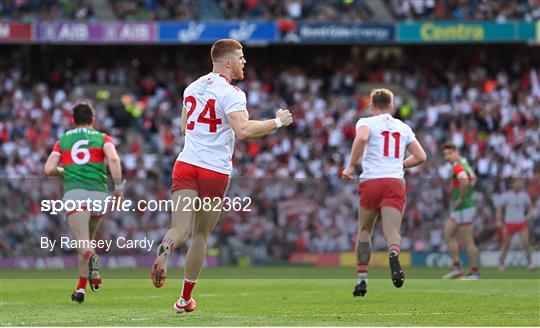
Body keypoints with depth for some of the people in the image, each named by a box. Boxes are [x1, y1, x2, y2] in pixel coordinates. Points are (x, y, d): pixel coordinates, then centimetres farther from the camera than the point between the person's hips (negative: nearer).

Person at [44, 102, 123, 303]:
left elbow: (49, 169, 8)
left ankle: (92, 258, -47)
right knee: (87, 240, 21)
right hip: (99, 193, 1)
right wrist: (118, 186, 0)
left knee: (82, 243, -12)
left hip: (74, 192, -1)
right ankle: (81, 288, 19)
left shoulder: (63, 141, 19)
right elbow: (113, 159, -6)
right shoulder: (103, 138, 15)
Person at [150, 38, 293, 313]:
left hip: (186, 165, 4)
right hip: (215, 171, -4)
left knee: (180, 228, -5)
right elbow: (243, 130, -24)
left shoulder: (193, 87, 13)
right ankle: (185, 298, 17)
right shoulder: (230, 93, -10)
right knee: (201, 235, 10)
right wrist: (277, 122, -12)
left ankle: (164, 249, -41)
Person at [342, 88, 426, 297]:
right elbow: (421, 156, 18)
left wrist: (351, 167, -9)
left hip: (370, 181, -1)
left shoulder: (366, 122, 6)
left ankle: (362, 280, 14)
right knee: (392, 230, -13)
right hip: (396, 182, 1)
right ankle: (394, 256, -47)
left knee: (364, 231, 15)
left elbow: (361, 138, -18)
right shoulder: (403, 128, 18)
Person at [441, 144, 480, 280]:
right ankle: (456, 268, 11)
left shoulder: (457, 166, -17)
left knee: (467, 241, -5)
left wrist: (460, 199, -23)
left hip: (464, 208, -11)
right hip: (458, 209, 11)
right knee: (448, 235, 11)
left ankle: (475, 272, 0)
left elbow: (465, 181, -37)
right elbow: (472, 178, 33)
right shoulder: (464, 164, 14)